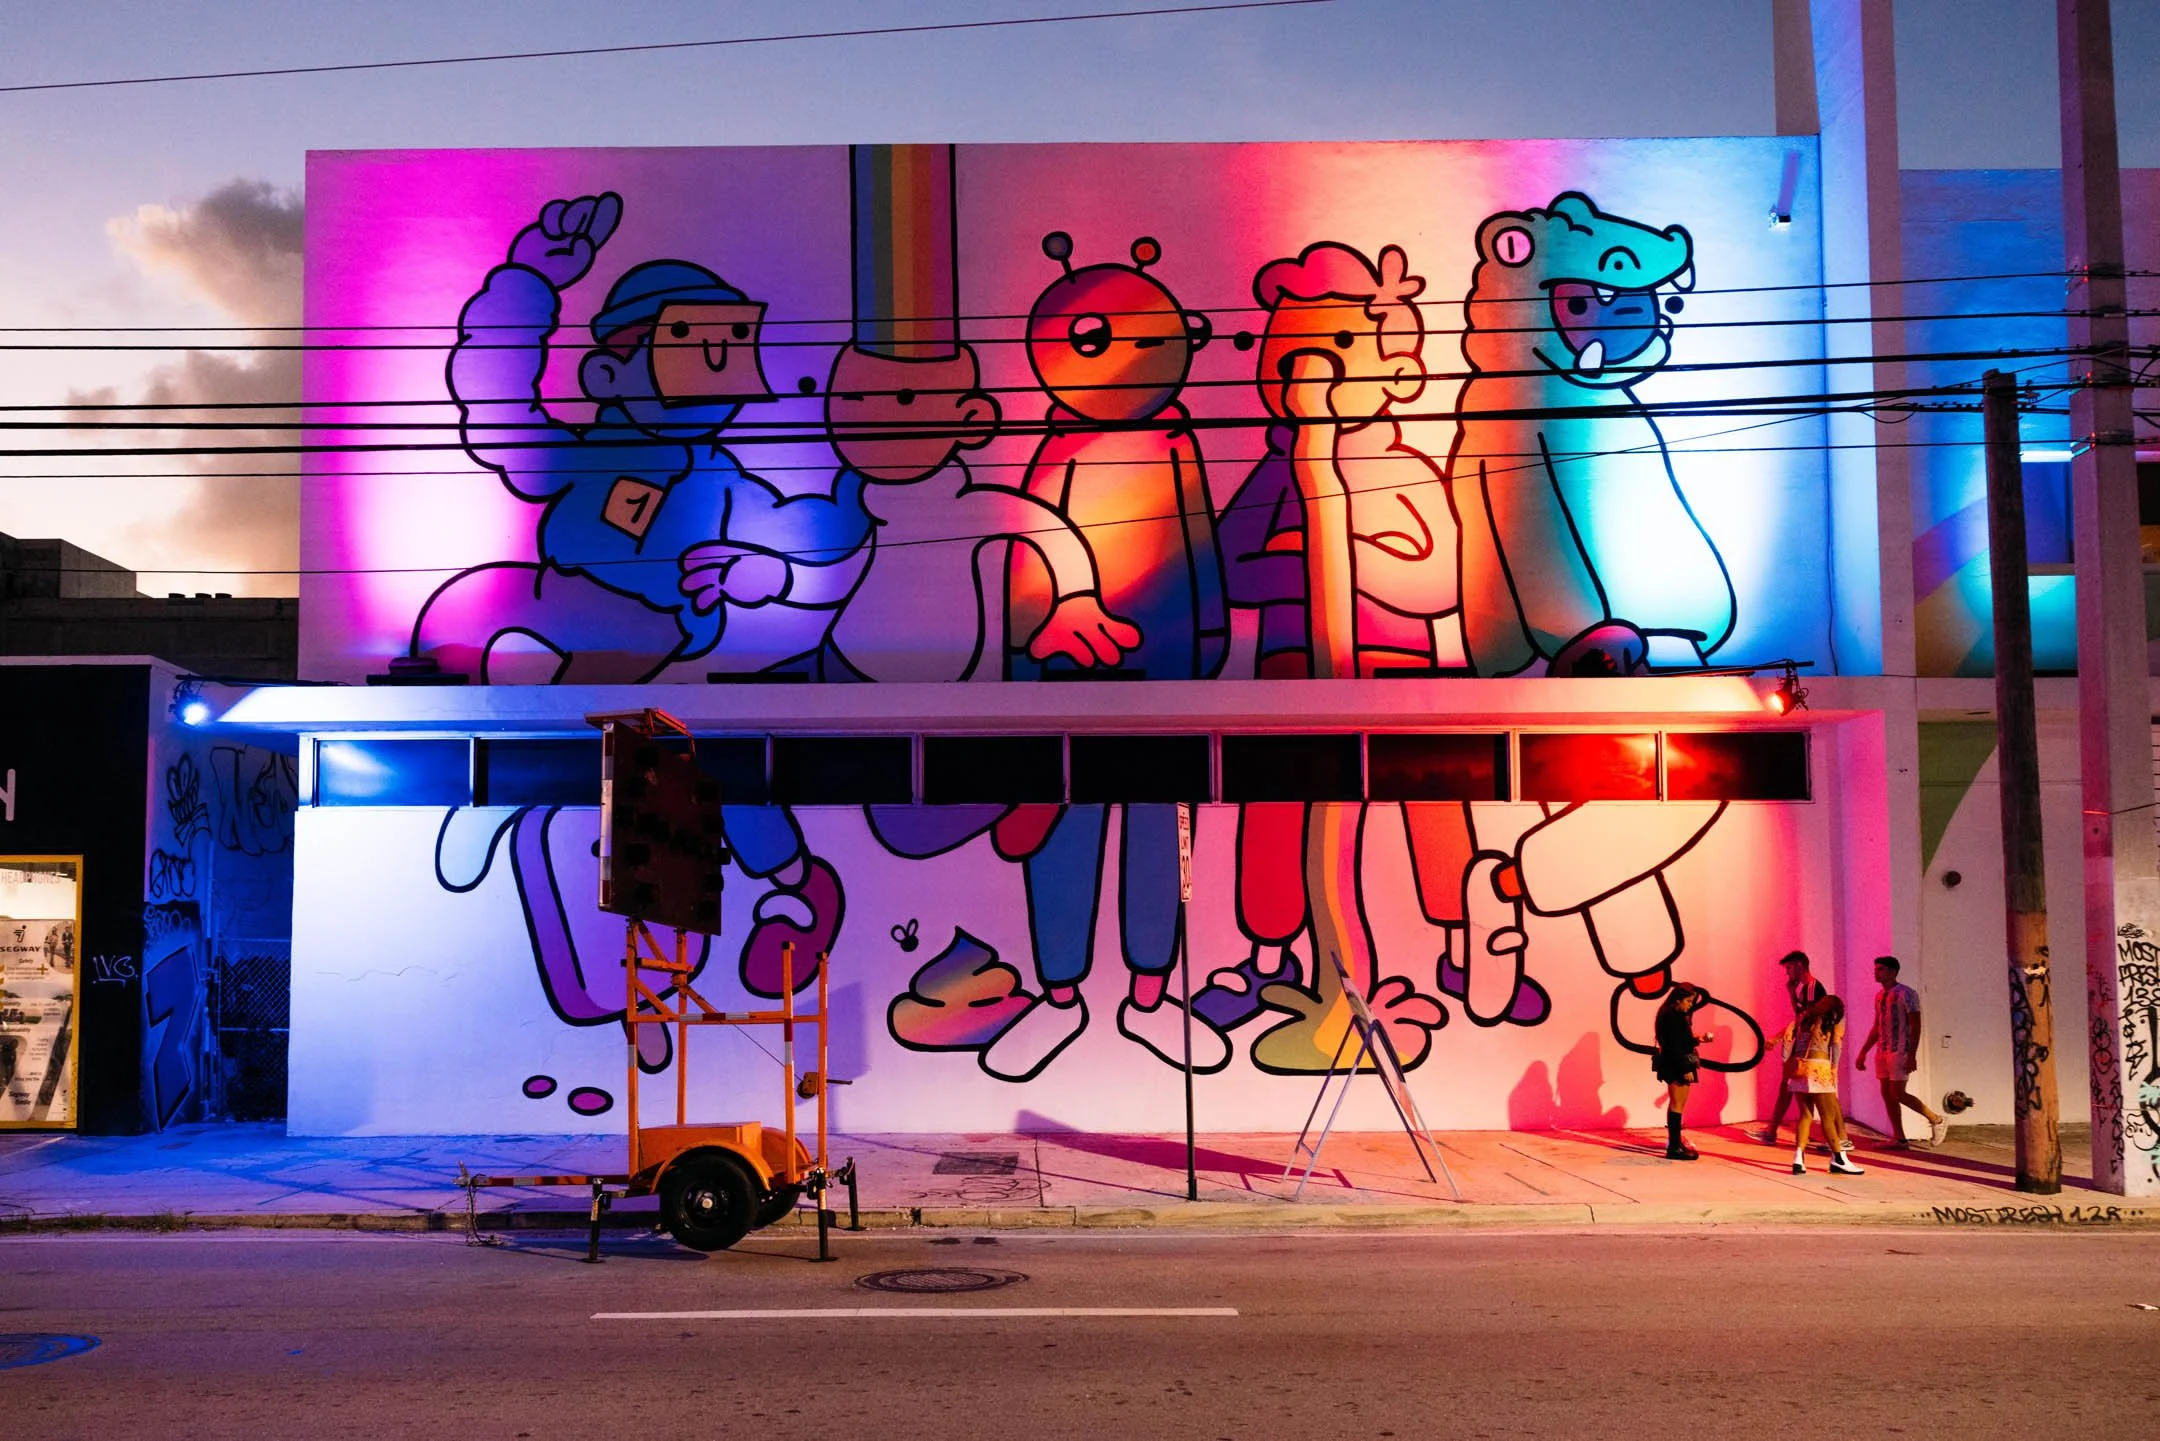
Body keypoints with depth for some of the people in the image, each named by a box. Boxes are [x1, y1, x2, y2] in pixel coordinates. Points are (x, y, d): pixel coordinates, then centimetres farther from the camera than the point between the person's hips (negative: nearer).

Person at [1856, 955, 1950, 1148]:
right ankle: (1899, 1139, 9)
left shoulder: (1906, 994, -9)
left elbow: (1916, 1026, -12)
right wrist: (1862, 1053, 17)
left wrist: (1912, 1056, -19)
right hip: (1882, 1051, 8)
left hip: (1900, 1051, -8)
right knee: (1887, 1095, 5)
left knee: (1897, 1094, -10)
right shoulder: (1879, 996, 14)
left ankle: (1936, 1120, 7)